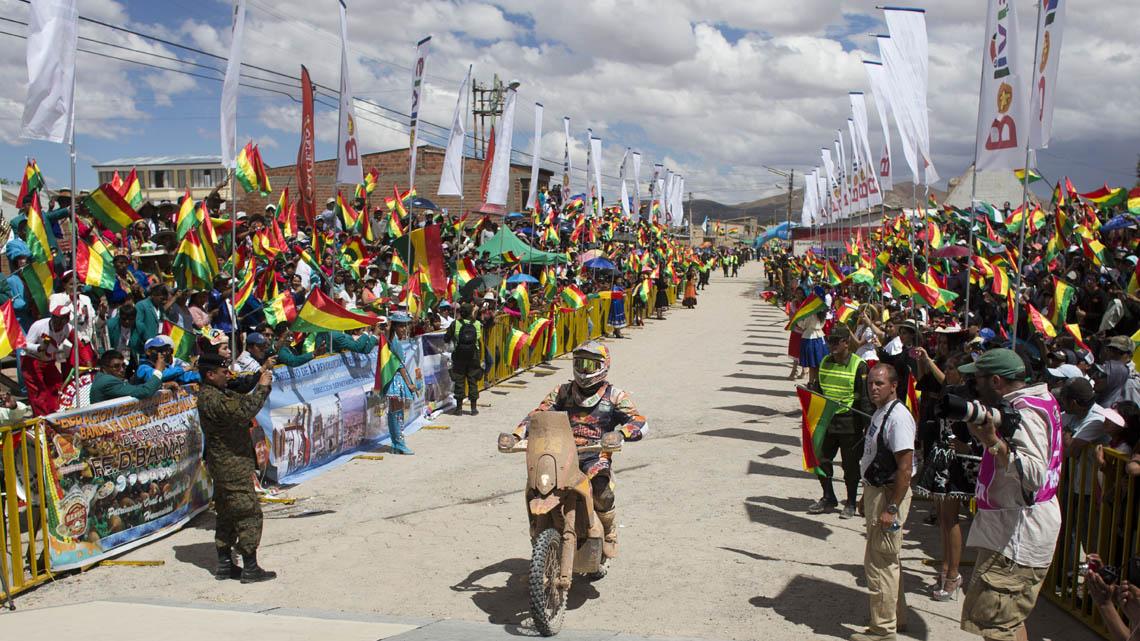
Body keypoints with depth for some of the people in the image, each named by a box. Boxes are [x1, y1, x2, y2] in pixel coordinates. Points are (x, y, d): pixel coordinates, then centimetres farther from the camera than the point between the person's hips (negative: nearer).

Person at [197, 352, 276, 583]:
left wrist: (262, 373, 6)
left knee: (227, 516, 16)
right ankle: (250, 568, 0)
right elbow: (244, 412, -30)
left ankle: (225, 564, 22)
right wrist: (262, 387, -22)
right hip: (232, 465, -11)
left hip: (223, 465, 11)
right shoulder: (211, 399, -20)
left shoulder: (216, 393, 11)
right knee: (249, 514, -5)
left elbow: (240, 395, 18)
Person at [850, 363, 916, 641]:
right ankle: (896, 616, 36)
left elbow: (905, 467, -24)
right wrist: (867, 495, 22)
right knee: (887, 561, 21)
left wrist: (891, 508, -24)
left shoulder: (898, 417, -21)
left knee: (879, 563, -1)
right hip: (876, 490, 10)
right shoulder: (880, 412, 10)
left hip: (889, 495, -10)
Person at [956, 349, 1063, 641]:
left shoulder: (1026, 413, -19)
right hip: (1014, 528, 11)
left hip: (1018, 533, -11)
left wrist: (993, 442, -37)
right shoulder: (1034, 402, 12)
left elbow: (1034, 475, -32)